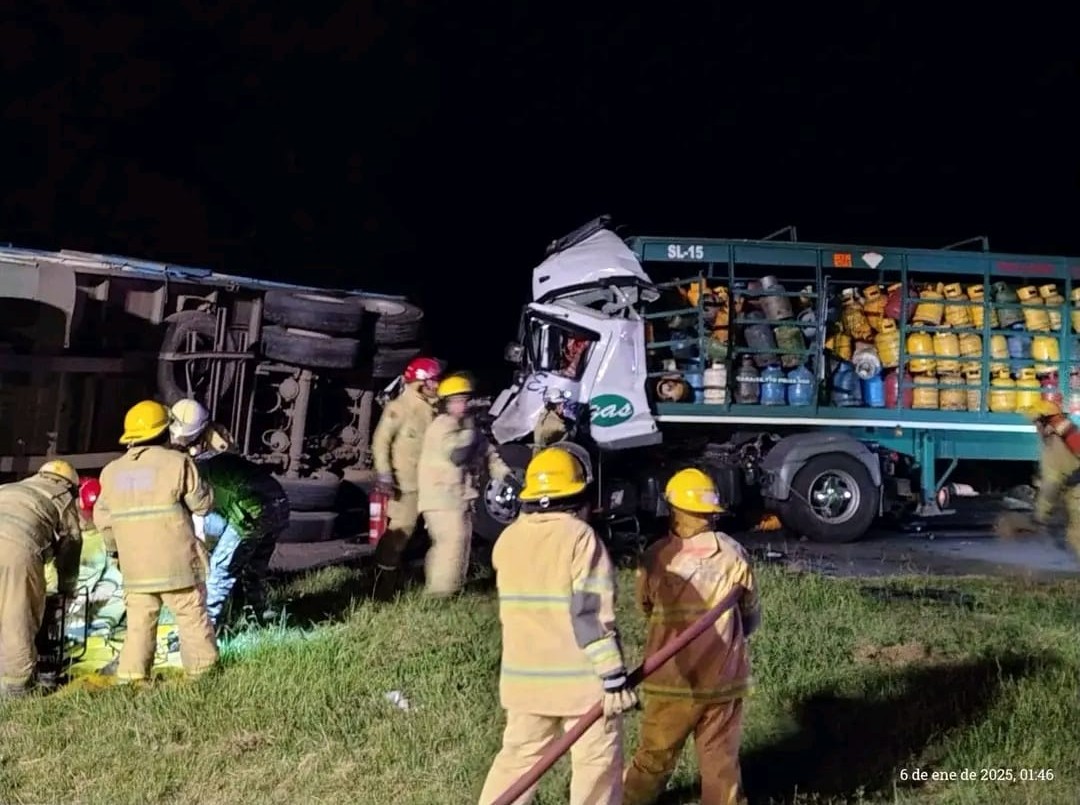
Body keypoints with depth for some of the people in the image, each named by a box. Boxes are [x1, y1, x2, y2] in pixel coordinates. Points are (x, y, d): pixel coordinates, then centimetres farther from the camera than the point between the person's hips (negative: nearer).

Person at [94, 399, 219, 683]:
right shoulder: (176, 462, -9)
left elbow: (102, 519, 13)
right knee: (193, 618, 7)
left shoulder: (111, 471, 7)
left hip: (135, 567, 4)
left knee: (139, 622, 12)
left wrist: (115, 548, 28)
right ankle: (204, 672, 13)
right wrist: (202, 486, 15)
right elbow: (203, 504, -4)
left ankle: (130, 676, 10)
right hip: (177, 562, -4)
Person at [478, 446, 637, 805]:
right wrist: (615, 678, -16)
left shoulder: (507, 540, 5)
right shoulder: (580, 537, -13)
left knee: (519, 756, 17)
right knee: (598, 763, 7)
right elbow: (592, 615, -18)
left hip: (524, 675, 6)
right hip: (581, 678, -6)